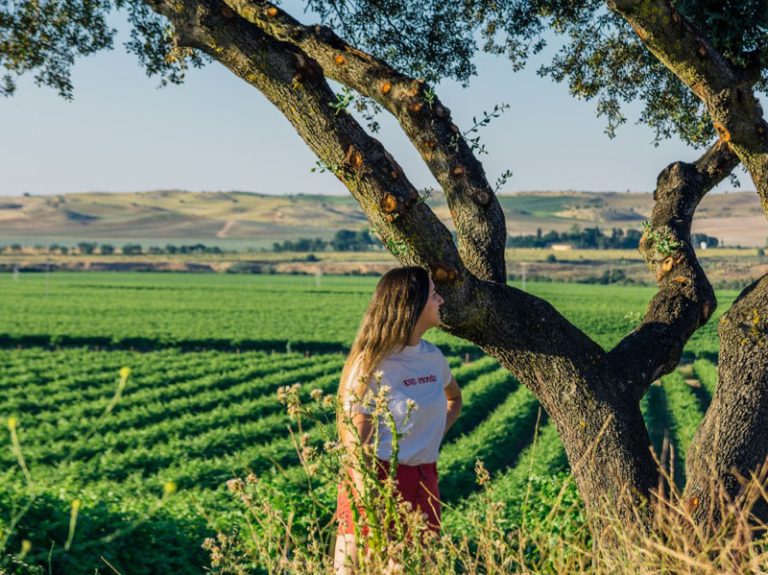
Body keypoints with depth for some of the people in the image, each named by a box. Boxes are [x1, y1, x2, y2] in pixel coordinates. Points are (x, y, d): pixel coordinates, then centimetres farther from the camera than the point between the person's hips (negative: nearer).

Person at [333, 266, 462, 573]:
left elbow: (454, 397, 29)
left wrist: (436, 435, 12)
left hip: (424, 482, 7)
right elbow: (356, 443, -16)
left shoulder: (432, 357, 6)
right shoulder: (372, 362, -14)